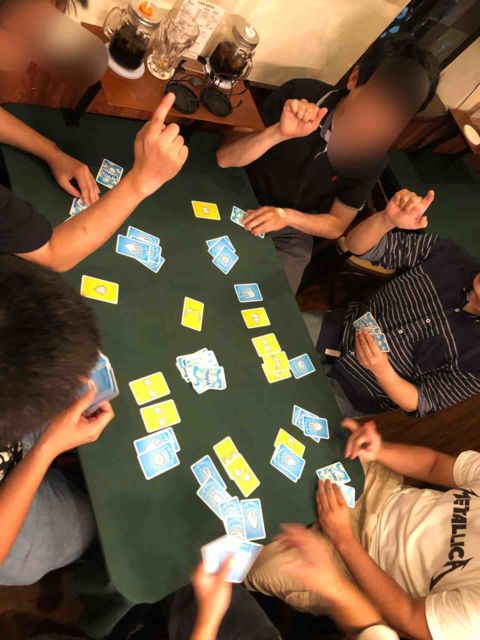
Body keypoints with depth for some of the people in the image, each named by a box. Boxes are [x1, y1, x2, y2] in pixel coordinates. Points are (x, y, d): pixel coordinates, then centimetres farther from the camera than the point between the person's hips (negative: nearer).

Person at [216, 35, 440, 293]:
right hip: (240, 203, 0)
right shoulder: (298, 95, -18)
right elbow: (225, 158, -20)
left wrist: (287, 216, -23)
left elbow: (336, 225, -4)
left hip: (290, 235, 1)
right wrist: (279, 133, -38)